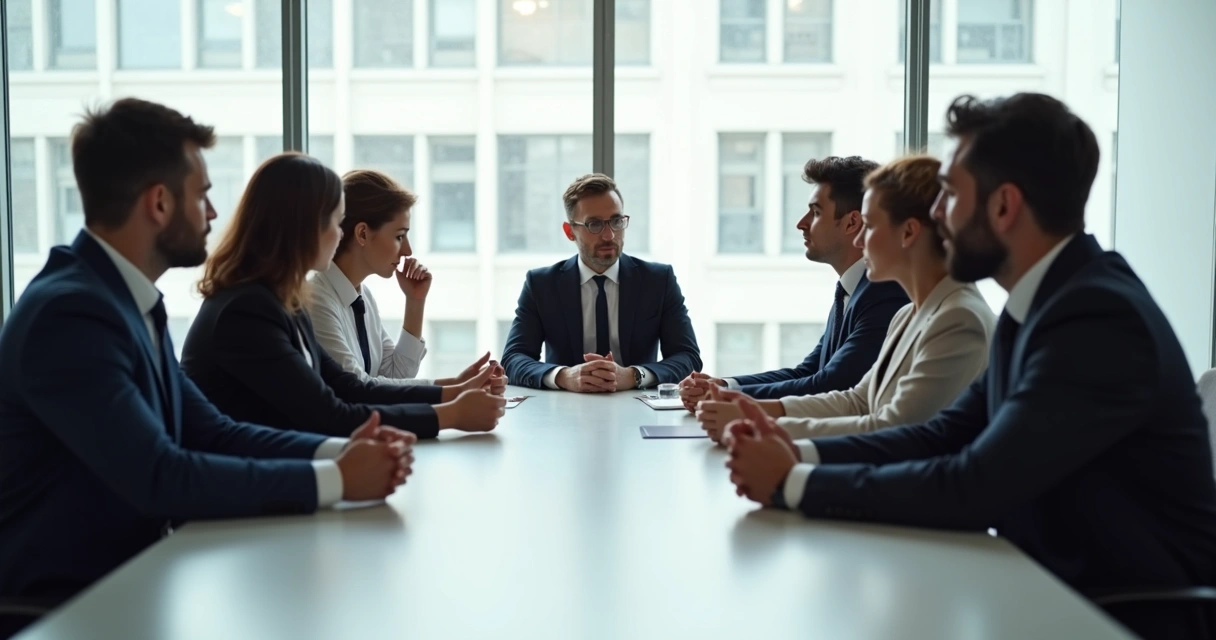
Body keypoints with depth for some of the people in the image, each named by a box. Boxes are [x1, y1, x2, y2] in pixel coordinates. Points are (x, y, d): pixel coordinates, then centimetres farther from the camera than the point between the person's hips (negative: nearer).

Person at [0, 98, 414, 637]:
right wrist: (334, 480, -23)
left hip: (127, 574, 8)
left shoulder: (127, 299, 7)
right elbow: (160, 477, -27)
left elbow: (210, 431, 6)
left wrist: (337, 450, -9)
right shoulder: (71, 313, -22)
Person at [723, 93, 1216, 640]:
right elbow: (950, 432, 4)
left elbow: (973, 490, -26)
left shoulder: (1099, 318, -24)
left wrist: (795, 483, -19)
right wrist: (802, 454, -9)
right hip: (1060, 586, 7)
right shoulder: (1045, 299, 4)